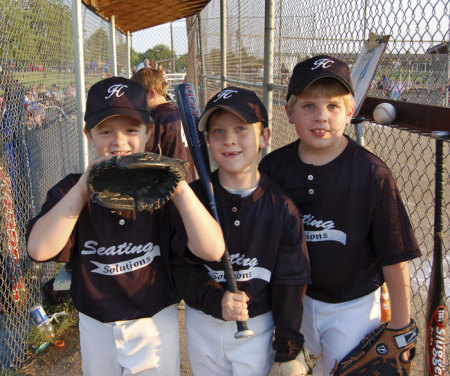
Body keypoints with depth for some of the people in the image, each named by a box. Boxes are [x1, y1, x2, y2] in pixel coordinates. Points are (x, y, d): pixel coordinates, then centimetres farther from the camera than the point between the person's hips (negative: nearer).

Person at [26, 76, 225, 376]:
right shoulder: (72, 191, -8)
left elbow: (213, 250, -26)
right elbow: (39, 249, -25)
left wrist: (180, 187, -39)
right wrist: (83, 188, -36)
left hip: (157, 324, -1)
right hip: (96, 327, 2)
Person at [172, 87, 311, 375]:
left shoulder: (282, 206, -11)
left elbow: (290, 283, -7)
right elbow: (181, 266, -8)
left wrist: (288, 350, -5)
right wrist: (216, 301, -24)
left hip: (258, 327, -1)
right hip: (202, 326, 2)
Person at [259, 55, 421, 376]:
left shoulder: (373, 174, -18)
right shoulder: (273, 166, -9)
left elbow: (395, 257, -12)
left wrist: (400, 330, -7)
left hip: (352, 309, -3)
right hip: (293, 302, 4)